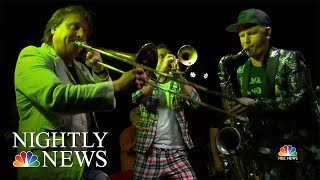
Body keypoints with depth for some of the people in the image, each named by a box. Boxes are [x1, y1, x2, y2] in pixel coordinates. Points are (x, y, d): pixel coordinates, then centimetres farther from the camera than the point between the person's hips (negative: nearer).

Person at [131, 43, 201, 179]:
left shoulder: (177, 84, 16)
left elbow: (195, 102, -2)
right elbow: (137, 98, -13)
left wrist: (178, 75, -11)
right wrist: (161, 71, -14)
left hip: (176, 151, 1)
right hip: (149, 149, -1)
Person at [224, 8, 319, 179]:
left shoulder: (289, 59, -4)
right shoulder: (241, 70, 14)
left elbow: (301, 100, -15)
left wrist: (256, 105, -22)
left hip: (287, 142, -6)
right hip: (254, 144, 6)